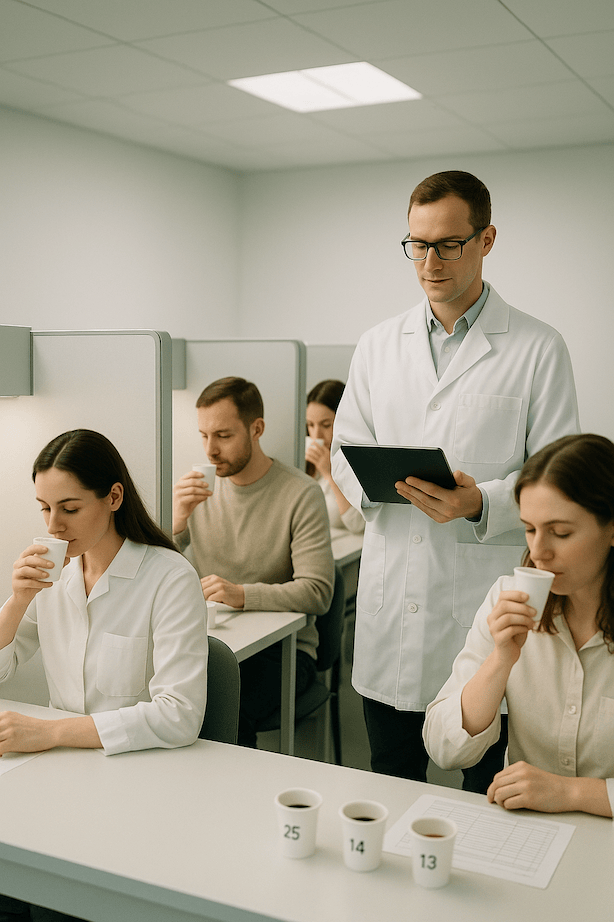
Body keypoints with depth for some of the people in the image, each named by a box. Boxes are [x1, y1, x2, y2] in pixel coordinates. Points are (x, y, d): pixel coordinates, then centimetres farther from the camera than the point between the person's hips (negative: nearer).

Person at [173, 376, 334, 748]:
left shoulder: (301, 494, -9)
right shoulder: (199, 485, 5)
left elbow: (317, 592, -18)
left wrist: (242, 594, -32)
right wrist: (176, 521, -18)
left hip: (283, 646, -3)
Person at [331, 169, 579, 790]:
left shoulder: (538, 349, -1)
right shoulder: (378, 345, 11)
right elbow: (345, 452, 14)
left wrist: (480, 504, -22)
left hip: (486, 606, -3)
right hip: (388, 609, 4)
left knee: (490, 797, 10)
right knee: (388, 794, 17)